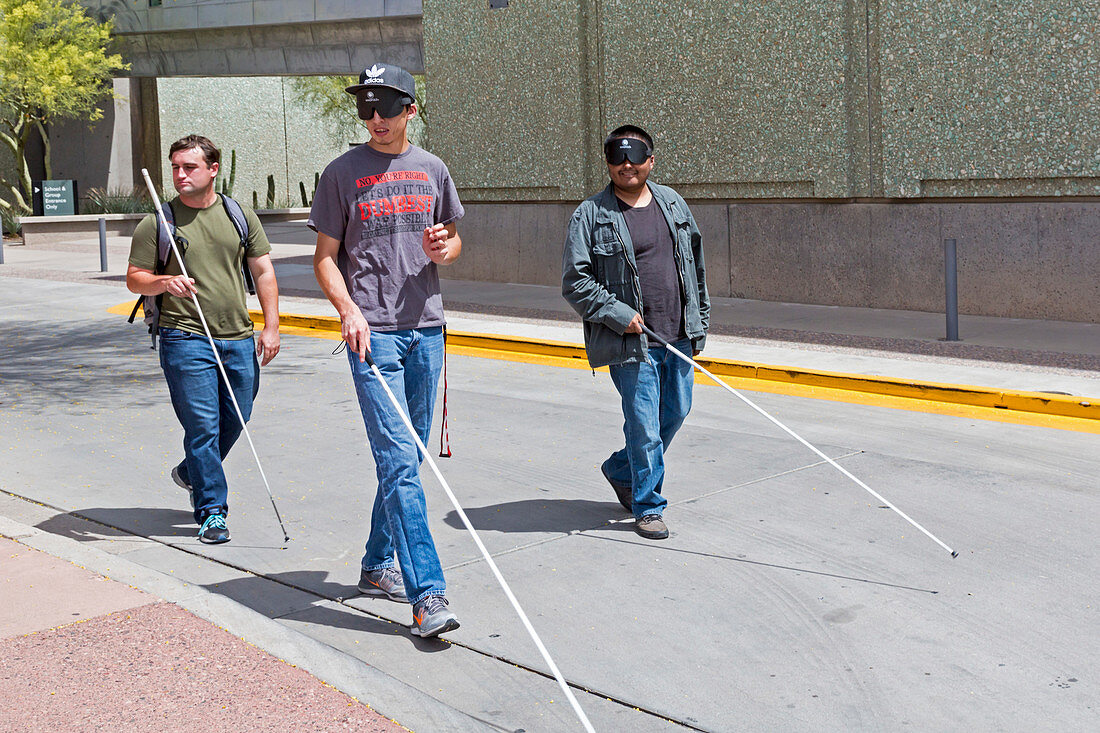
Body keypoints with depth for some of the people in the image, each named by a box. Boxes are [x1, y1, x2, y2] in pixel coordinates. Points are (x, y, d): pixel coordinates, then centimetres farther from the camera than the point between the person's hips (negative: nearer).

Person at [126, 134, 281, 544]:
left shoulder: (240, 216, 9)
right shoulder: (156, 222, 0)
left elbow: (263, 271, 11)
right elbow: (134, 280, 1)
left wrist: (271, 326, 3)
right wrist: (163, 282, -21)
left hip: (239, 338, 4)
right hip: (185, 338, -4)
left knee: (235, 421, 12)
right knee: (202, 425, -6)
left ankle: (192, 473, 39)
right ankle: (211, 512, 4)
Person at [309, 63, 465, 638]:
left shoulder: (431, 170, 12)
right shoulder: (343, 173, 1)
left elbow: (453, 240, 22)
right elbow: (326, 256, 2)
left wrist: (443, 249, -3)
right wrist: (347, 309, -15)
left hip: (425, 329, 5)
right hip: (372, 332, -5)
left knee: (406, 457, 12)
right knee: (398, 459, -12)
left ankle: (378, 566, 28)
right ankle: (427, 595, -15)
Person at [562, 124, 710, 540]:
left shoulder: (672, 203, 11)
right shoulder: (591, 215, -6)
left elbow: (695, 263, 19)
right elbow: (574, 282, -8)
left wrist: (700, 319, 17)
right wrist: (618, 314, -16)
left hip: (678, 335, 6)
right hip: (630, 340, -6)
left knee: (675, 412, 15)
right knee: (644, 424, -5)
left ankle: (621, 470, 37)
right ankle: (648, 507, 12)